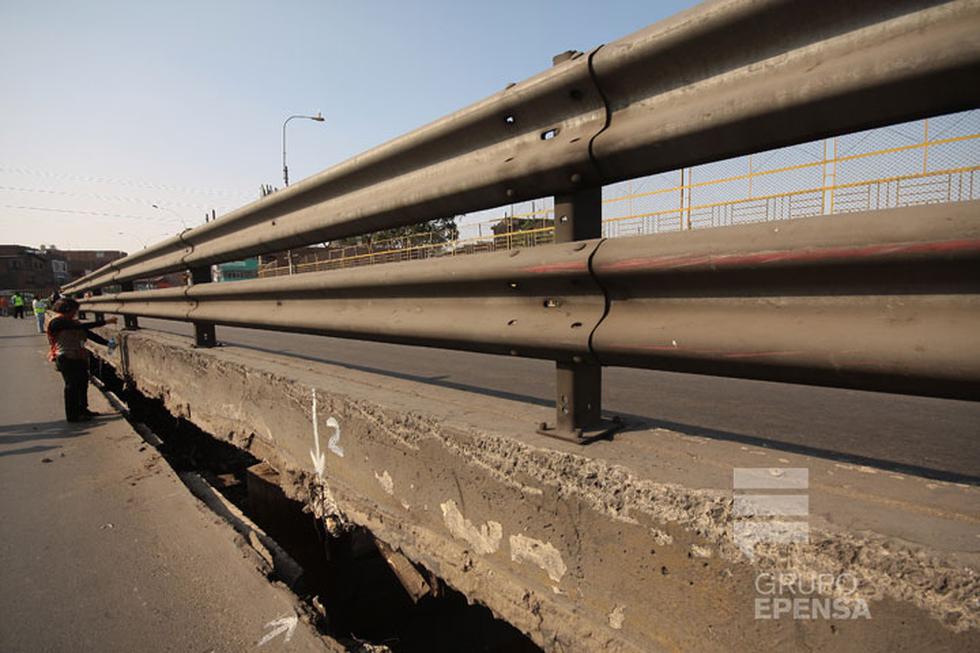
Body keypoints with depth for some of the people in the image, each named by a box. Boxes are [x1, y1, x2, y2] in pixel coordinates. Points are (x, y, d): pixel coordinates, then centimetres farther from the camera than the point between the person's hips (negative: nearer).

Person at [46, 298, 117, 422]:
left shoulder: (71, 322, 13)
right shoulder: (57, 322, -13)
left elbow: (89, 334, 9)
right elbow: (82, 327, -24)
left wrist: (107, 342, -1)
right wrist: (105, 322, -25)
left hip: (78, 359, 8)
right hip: (67, 359, -8)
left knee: (83, 383, 14)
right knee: (72, 386, -1)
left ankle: (82, 409, 28)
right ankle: (72, 415, 9)